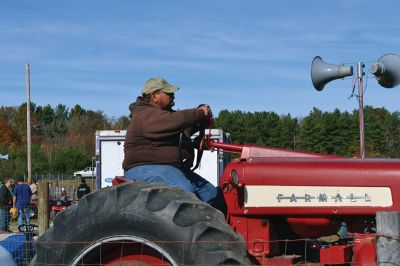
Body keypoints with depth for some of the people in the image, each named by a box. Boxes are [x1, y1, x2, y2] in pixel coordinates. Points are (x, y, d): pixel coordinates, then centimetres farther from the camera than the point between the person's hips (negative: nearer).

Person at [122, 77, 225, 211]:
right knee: (185, 191, -36)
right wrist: (200, 113, -14)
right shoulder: (146, 116, -15)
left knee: (212, 194, 3)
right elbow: (176, 121, -29)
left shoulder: (163, 113, 21)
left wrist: (202, 112, 3)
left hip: (169, 167, 11)